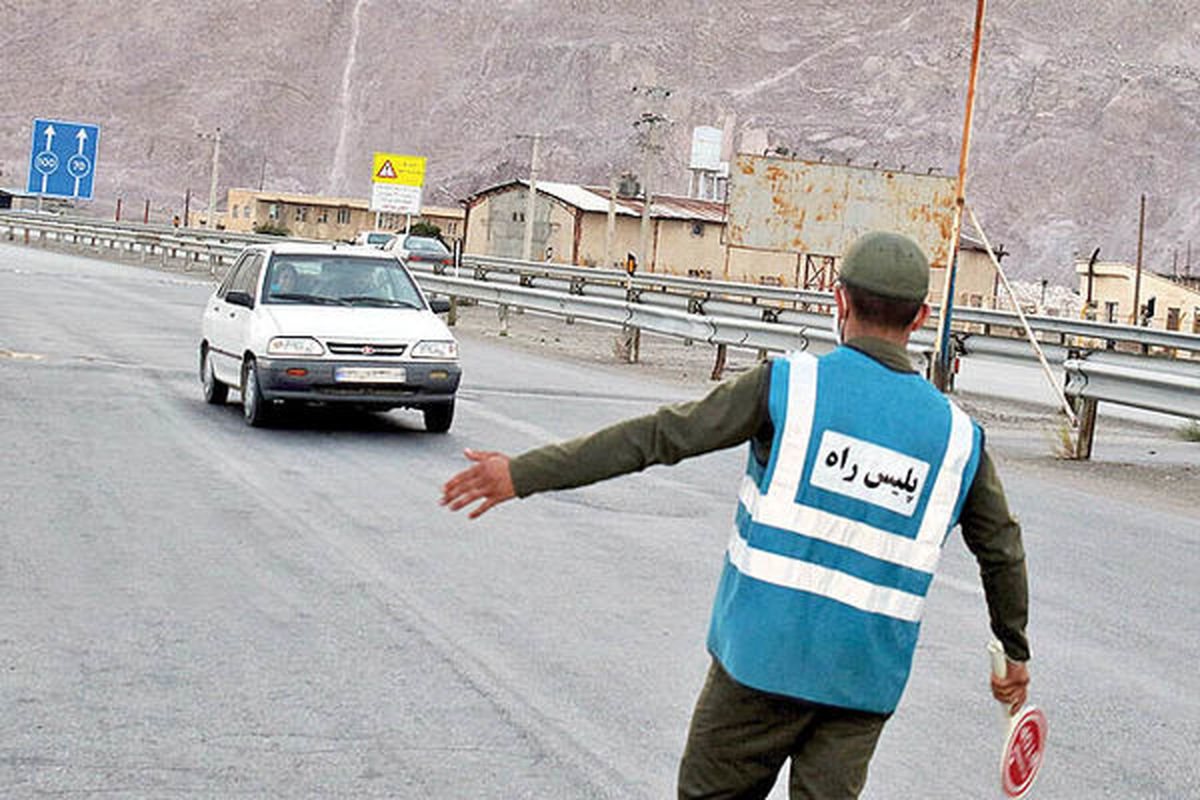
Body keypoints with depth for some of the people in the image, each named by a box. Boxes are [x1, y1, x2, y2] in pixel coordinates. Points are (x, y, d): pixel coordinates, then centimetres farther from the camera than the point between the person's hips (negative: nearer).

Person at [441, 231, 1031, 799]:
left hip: (763, 656, -3)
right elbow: (1002, 549, 15)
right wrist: (1015, 651, 31)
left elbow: (659, 435, -9)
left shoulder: (789, 385, -7)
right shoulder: (957, 434, 4)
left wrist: (525, 473, -4)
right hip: (866, 683, 3)